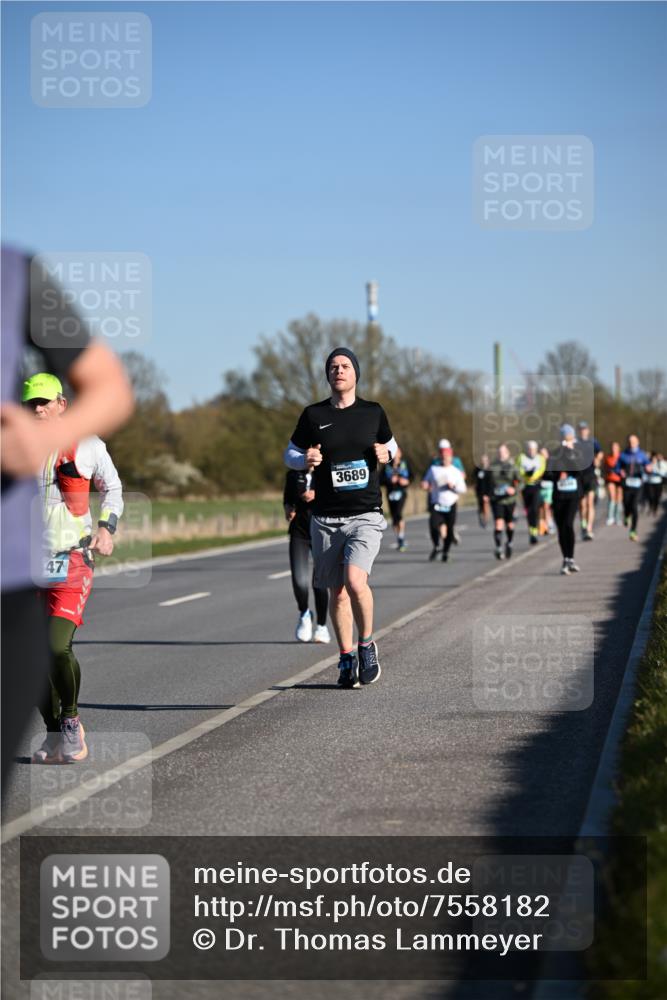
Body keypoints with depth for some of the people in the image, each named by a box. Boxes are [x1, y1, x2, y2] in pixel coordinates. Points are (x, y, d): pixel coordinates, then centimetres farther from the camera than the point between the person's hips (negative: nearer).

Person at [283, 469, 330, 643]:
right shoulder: (293, 474, 9)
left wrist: (317, 495, -20)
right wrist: (288, 510, 0)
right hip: (298, 531, 2)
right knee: (299, 581, -13)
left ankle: (321, 626, 21)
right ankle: (304, 614, 17)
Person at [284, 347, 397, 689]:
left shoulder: (373, 412, 6)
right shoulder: (313, 415, 4)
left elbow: (390, 445, 22)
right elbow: (289, 454, 13)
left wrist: (386, 454, -2)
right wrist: (305, 460, -10)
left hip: (365, 515, -2)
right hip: (326, 519, 2)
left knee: (355, 580, -22)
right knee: (337, 592, 6)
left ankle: (367, 644, 1)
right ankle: (347, 659, 23)